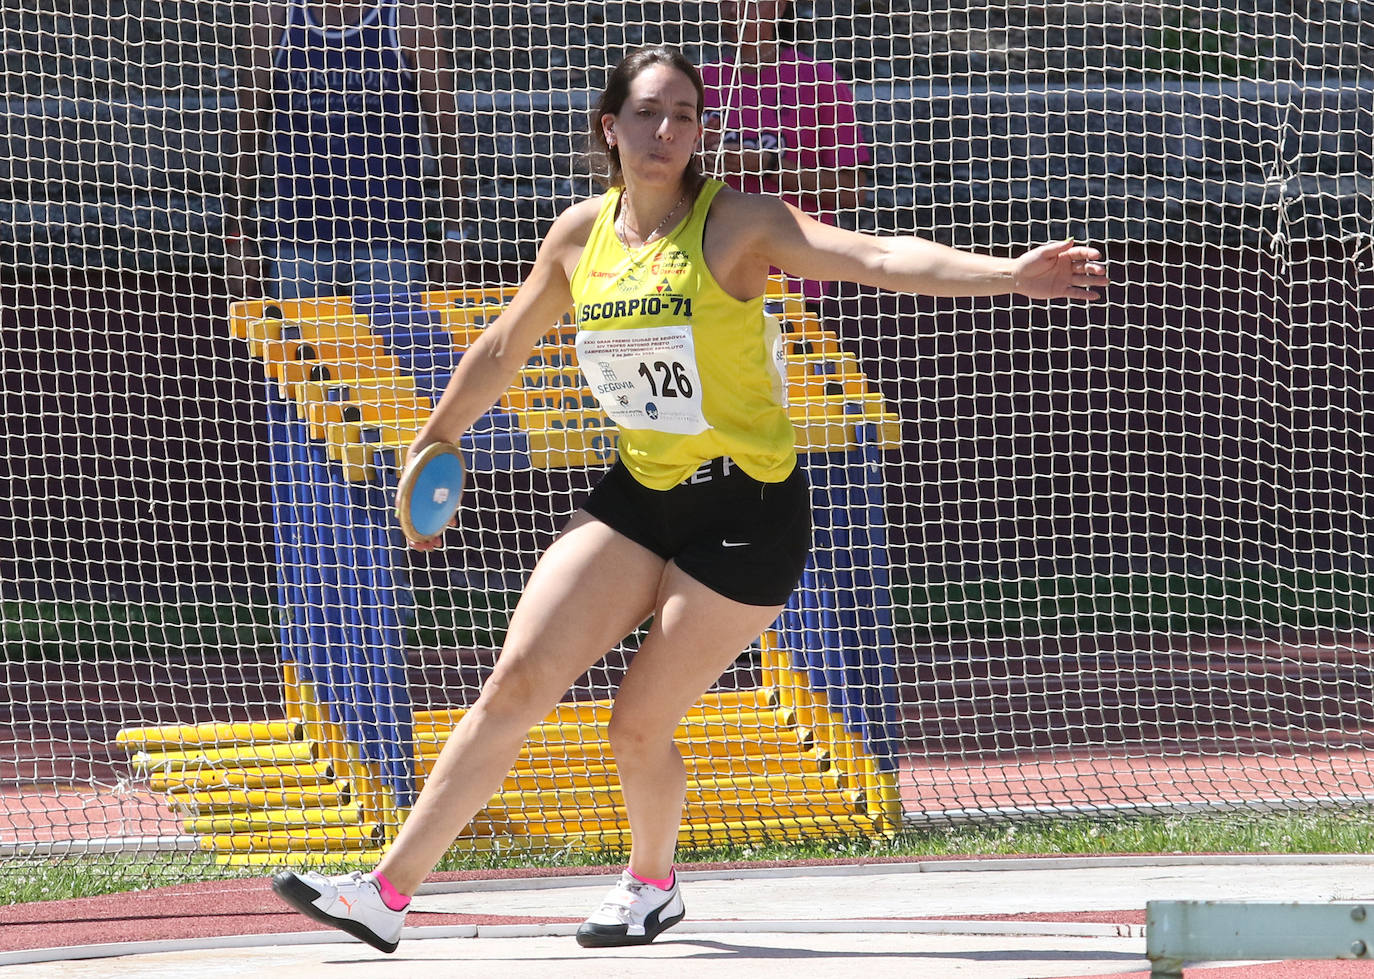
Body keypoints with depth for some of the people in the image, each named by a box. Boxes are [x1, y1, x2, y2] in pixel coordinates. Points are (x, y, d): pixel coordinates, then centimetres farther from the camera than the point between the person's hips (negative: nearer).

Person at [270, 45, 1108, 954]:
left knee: (638, 729, -2)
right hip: (640, 496, 5)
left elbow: (876, 256, -26)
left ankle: (653, 882, 30)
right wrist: (431, 443, 28)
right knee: (517, 680, -8)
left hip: (746, 511, -5)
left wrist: (1009, 273, -40)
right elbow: (502, 351, 19)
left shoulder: (735, 222, -13)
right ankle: (387, 893, -6)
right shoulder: (582, 233, 2)